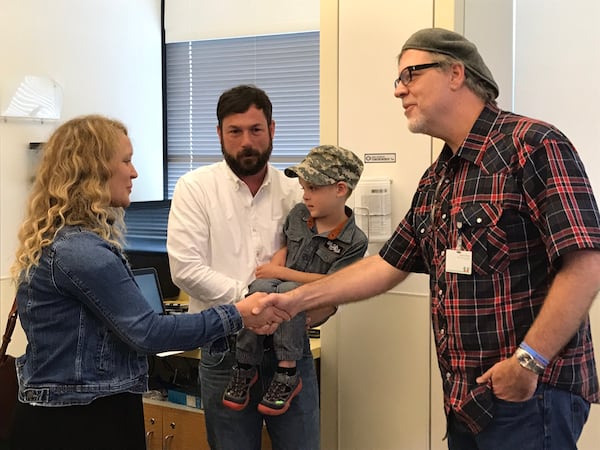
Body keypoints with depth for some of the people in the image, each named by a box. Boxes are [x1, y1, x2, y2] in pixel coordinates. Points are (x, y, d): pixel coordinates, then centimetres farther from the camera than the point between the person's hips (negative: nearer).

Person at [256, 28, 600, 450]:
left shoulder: (532, 145, -13)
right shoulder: (435, 181, 13)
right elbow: (386, 265, 18)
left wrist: (528, 362, -22)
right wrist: (295, 299, 13)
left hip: (530, 394, -8)